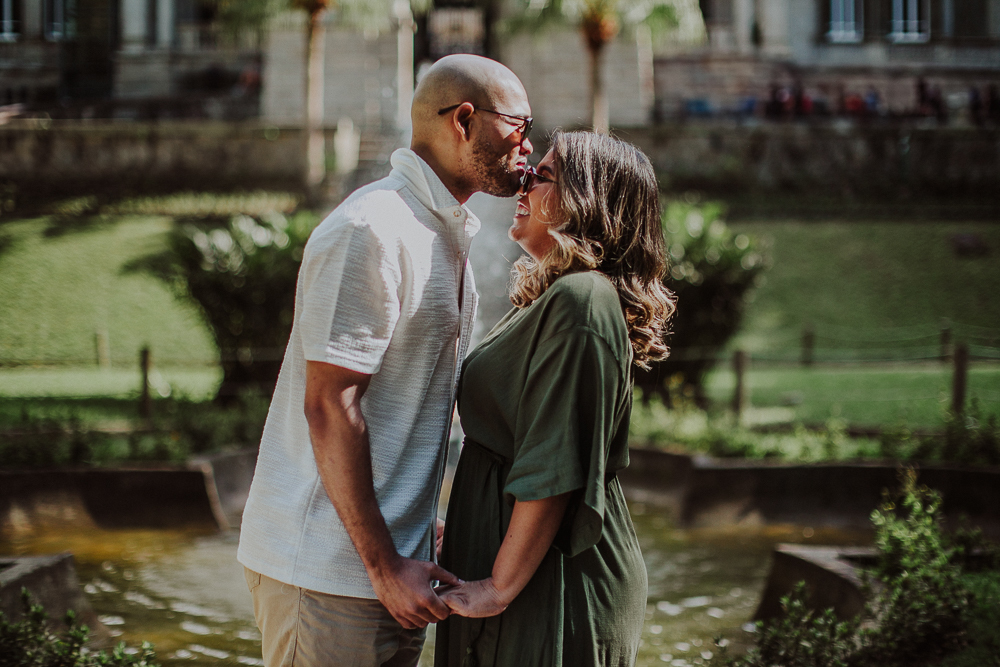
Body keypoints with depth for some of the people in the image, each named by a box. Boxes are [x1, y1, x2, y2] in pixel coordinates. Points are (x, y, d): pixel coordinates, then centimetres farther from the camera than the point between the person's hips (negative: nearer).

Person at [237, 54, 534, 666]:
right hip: (326, 567, -9)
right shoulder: (371, 230, -16)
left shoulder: (447, 231, 16)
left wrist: (424, 530, 18)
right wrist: (385, 566, -19)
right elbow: (329, 406, -20)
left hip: (394, 557, 9)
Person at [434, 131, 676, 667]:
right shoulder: (551, 296, 15)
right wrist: (459, 533, 21)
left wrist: (500, 585, -18)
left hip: (556, 588, -9)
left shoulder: (579, 300, -17)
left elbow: (553, 472, -21)